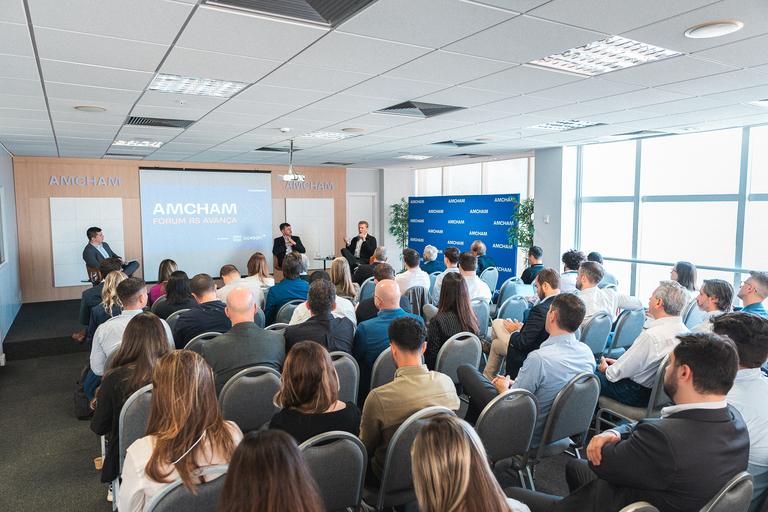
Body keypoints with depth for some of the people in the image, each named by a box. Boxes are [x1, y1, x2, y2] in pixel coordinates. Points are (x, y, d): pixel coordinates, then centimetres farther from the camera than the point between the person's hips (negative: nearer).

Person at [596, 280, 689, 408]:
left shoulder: (652, 335, -31)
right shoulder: (685, 331, -4)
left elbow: (620, 371, -21)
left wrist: (607, 370, 1)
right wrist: (619, 363, 13)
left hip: (640, 395, -9)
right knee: (601, 367, 22)